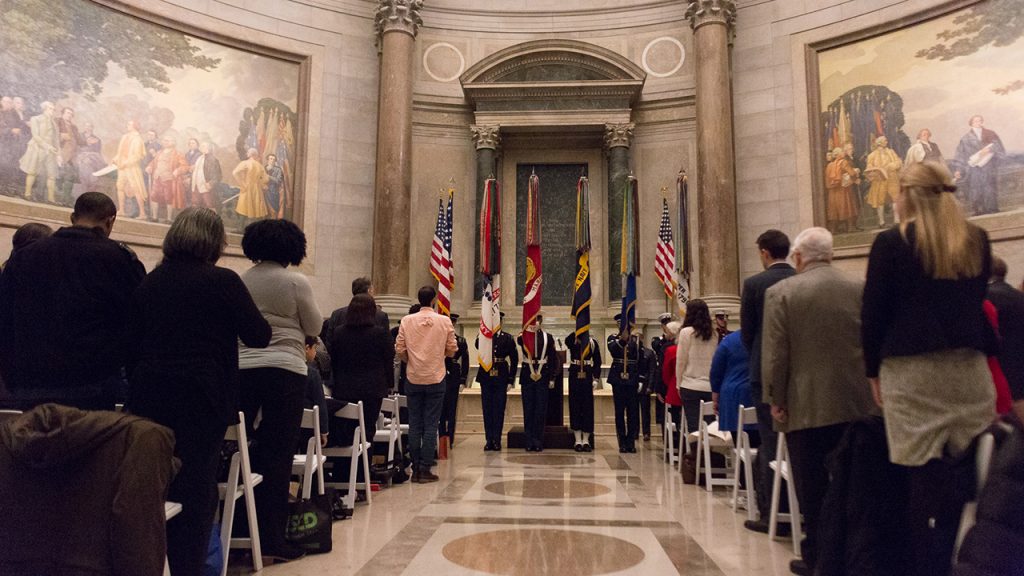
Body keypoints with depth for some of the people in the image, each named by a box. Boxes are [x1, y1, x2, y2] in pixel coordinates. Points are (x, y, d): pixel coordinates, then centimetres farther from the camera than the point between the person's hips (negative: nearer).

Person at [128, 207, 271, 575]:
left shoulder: (148, 283, 7)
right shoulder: (222, 281, -10)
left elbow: (134, 343, 13)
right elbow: (259, 336, -5)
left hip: (148, 399, 5)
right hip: (200, 401, -5)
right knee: (195, 493, 3)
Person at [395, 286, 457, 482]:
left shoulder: (407, 321, -3)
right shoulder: (444, 321, -6)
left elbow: (399, 349, -2)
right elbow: (452, 349, -2)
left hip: (413, 378, 2)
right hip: (435, 378, -1)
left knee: (415, 424, 9)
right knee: (431, 424, 3)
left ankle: (415, 469, 12)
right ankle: (425, 469, 3)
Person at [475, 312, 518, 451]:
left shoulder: (507, 338, 4)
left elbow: (514, 360, 3)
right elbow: (477, 345, -18)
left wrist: (511, 380, -2)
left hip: (501, 377, -1)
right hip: (486, 376, 1)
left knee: (499, 409, 2)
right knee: (487, 409, 5)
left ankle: (497, 440, 10)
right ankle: (489, 440, 12)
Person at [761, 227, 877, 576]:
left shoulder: (781, 293, -9)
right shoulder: (860, 289, 1)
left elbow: (774, 354, -11)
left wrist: (776, 400, -1)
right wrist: (870, 388, 17)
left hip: (806, 407, -3)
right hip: (856, 404, 4)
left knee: (813, 486, 7)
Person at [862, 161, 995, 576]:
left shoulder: (892, 243, -6)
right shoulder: (977, 241, 9)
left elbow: (873, 314, -5)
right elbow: (975, 301, 20)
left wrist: (873, 370, 4)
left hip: (913, 371, -4)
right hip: (969, 369, 5)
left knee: (928, 480, -2)